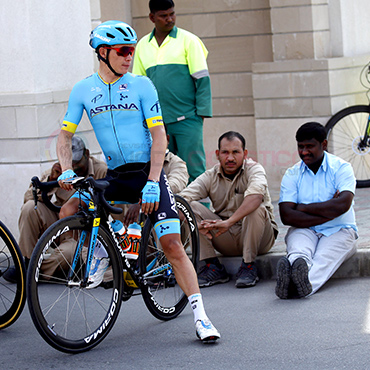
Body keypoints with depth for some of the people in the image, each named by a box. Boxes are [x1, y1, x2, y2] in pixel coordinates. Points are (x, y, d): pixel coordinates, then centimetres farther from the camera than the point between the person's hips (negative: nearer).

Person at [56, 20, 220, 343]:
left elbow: (158, 135, -8)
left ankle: (200, 316, -9)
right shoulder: (83, 90, 2)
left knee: (172, 245, -12)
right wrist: (66, 170, -13)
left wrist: (152, 183, -17)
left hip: (148, 172, -3)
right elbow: (65, 135, 5)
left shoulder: (141, 85, -5)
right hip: (115, 175, 3)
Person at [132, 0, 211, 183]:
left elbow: (202, 79, 0)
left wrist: (202, 112, -7)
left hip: (187, 118, -4)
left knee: (194, 167, -8)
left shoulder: (188, 40, 1)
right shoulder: (143, 45, 12)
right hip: (156, 120, 4)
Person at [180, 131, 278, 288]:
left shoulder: (253, 169, -12)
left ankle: (248, 267, -19)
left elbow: (256, 195, -36)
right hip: (226, 241, 4)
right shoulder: (210, 177, -2)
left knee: (257, 209, -33)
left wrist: (229, 222, -47)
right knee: (192, 206, -14)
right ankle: (213, 268, -14)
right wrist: (195, 222, -36)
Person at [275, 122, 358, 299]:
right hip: (304, 230, 2)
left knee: (324, 258, -36)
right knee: (298, 251, -35)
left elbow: (343, 205, -18)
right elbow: (286, 216, -7)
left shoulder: (341, 168, 0)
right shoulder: (292, 175, 7)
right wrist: (328, 213, -13)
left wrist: (303, 208, -8)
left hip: (338, 231, -2)